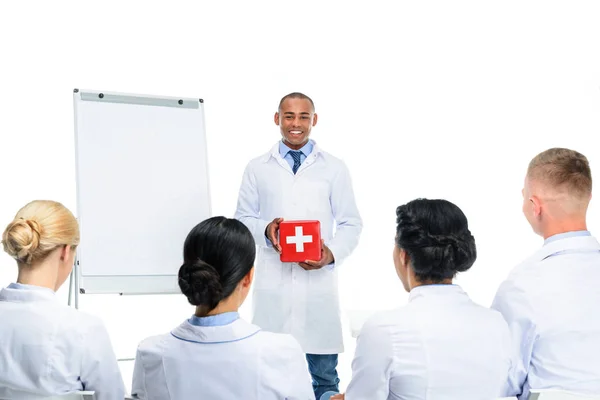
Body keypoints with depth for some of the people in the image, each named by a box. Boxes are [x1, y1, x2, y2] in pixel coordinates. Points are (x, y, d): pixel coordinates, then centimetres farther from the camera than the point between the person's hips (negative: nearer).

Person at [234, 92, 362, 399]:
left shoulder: (334, 169, 7)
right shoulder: (257, 168, 9)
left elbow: (351, 224, 7)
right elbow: (242, 219, 11)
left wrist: (332, 254, -12)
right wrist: (265, 229, -11)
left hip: (319, 280, 0)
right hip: (273, 281, 0)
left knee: (324, 373, 2)